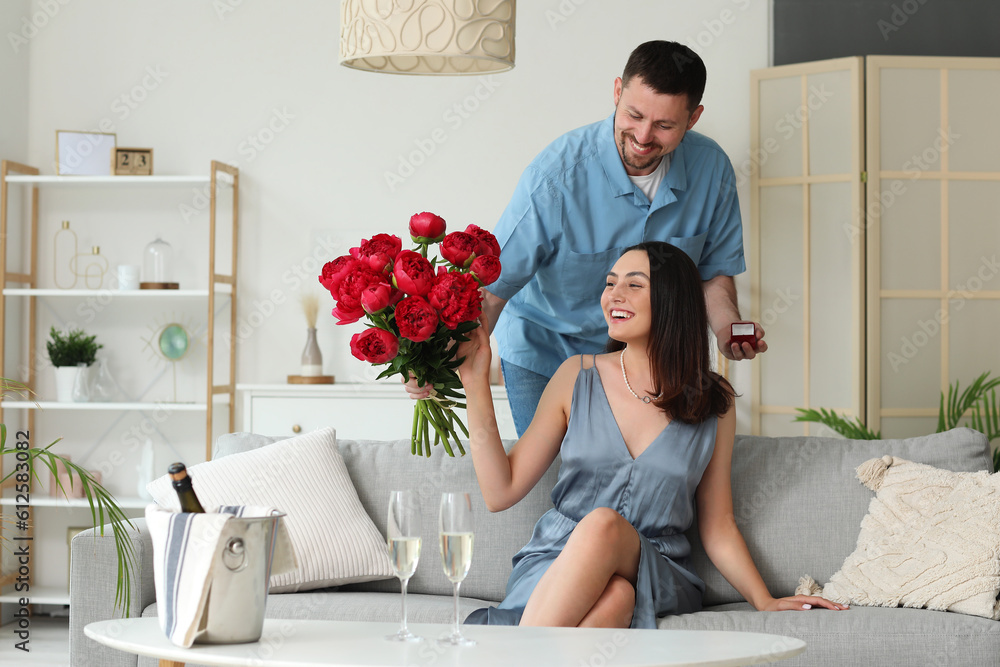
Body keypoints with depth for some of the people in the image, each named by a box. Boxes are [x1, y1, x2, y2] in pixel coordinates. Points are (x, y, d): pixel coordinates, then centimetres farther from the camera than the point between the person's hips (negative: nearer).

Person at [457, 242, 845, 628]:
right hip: (554, 566, 0)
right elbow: (501, 492, 3)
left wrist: (765, 601, -2)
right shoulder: (577, 376, 5)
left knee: (604, 526, -35)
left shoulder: (714, 403, 6)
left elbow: (718, 528, 11)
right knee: (614, 596, -38)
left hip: (656, 580, 0)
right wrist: (477, 385, -2)